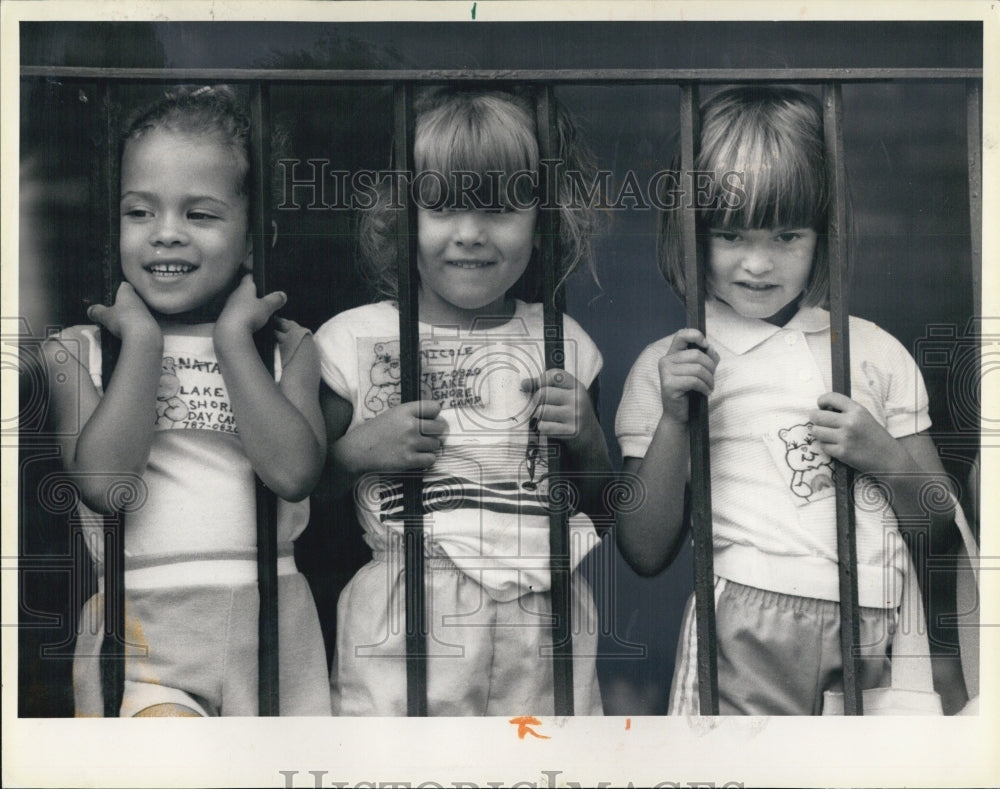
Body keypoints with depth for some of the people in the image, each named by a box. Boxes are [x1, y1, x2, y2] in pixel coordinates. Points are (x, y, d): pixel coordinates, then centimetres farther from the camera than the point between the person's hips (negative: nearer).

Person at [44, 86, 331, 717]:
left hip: (269, 627, 2)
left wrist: (233, 338, -7)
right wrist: (143, 340, -7)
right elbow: (103, 483, -12)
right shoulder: (79, 351, 6)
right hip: (141, 627, -2)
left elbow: (295, 471, -10)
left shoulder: (285, 345, 8)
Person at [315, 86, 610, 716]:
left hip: (541, 625, 2)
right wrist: (358, 450, -10)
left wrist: (587, 440, -3)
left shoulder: (560, 342, 8)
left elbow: (602, 506, 15)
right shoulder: (354, 339, 2)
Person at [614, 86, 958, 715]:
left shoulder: (875, 351, 13)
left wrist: (887, 458, -3)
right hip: (748, 636, -2)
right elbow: (647, 555, 3)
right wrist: (674, 422, -8)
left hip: (879, 633, 3)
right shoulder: (668, 367, 7)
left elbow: (941, 526, 17)